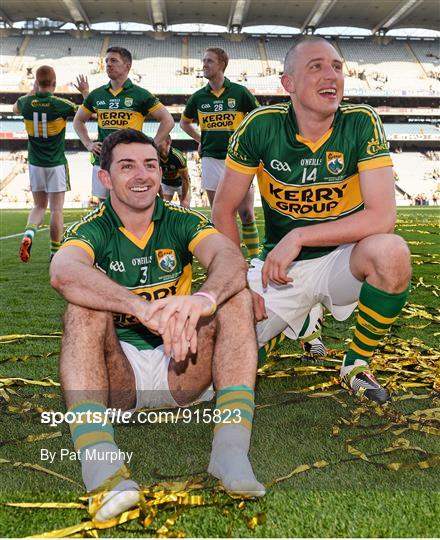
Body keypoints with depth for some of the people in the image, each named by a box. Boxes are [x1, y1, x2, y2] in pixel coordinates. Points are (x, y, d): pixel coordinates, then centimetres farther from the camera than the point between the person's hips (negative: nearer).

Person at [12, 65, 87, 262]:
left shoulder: (27, 103, -2)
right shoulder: (60, 105, -12)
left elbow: (15, 108, 24)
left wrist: (32, 91, 29)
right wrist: (85, 92, 13)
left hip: (35, 164, 3)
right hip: (56, 164, -3)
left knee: (39, 206, 15)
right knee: (56, 209, 3)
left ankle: (28, 234, -12)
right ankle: (55, 253, 7)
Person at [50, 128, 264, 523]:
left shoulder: (182, 222, -1)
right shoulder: (93, 229, -5)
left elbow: (231, 261, -23)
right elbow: (63, 272, -30)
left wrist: (202, 299, -45)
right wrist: (140, 306, -46)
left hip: (182, 371, 1)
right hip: (115, 377, -1)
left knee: (236, 297, -18)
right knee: (84, 305, -25)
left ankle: (231, 447, -33)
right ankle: (98, 462, -40)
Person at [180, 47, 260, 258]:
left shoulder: (240, 92, -1)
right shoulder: (198, 97, 7)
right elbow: (184, 122, 23)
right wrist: (200, 140, 13)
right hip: (211, 160, 3)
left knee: (246, 214, -3)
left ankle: (256, 259, 6)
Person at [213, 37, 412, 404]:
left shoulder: (362, 122, -12)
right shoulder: (261, 126, -10)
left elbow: (383, 216, -20)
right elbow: (224, 211, -4)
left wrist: (298, 237, -23)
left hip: (341, 260, 0)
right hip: (278, 267, 1)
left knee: (392, 252, -33)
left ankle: (357, 364, -5)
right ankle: (297, 319, 22)